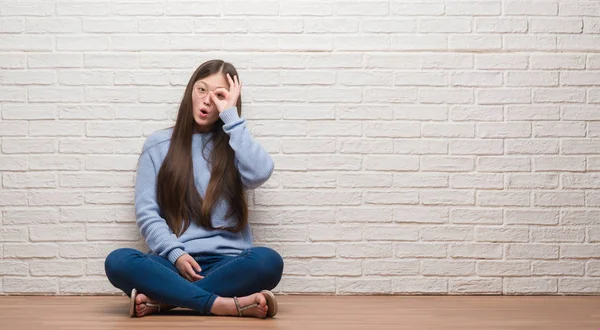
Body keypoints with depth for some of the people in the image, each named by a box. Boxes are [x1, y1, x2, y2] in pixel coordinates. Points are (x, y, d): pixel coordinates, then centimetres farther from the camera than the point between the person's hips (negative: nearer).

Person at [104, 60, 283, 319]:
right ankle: (225, 305, -34)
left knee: (268, 261, -33)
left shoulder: (232, 144, 12)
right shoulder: (158, 145, 11)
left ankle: (162, 300, -27)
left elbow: (259, 174, -12)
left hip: (225, 262, 0)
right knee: (118, 262, -30)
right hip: (174, 260, 0)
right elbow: (146, 211, 4)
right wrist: (175, 254, -12)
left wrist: (231, 116, -6)